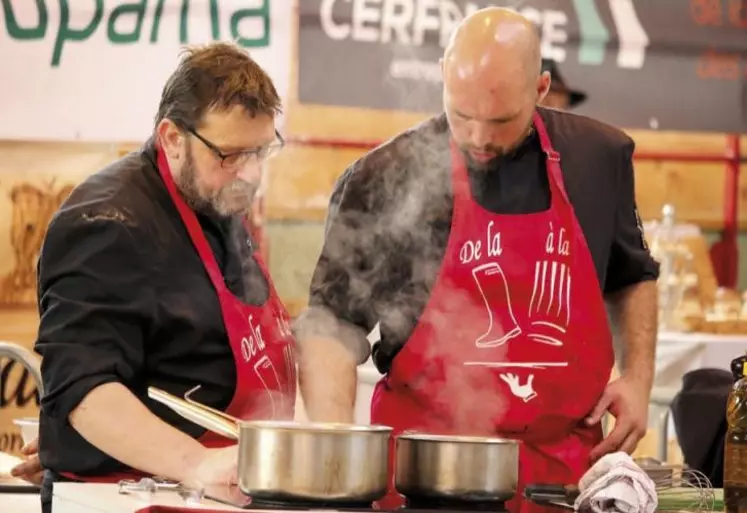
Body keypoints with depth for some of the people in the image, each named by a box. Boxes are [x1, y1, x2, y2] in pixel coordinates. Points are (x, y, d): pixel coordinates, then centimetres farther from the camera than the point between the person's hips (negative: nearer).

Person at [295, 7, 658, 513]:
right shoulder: (389, 180, -9)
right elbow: (333, 320, -7)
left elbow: (632, 279, 19)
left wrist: (638, 377, 5)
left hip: (566, 462, 3)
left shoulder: (598, 158, 2)